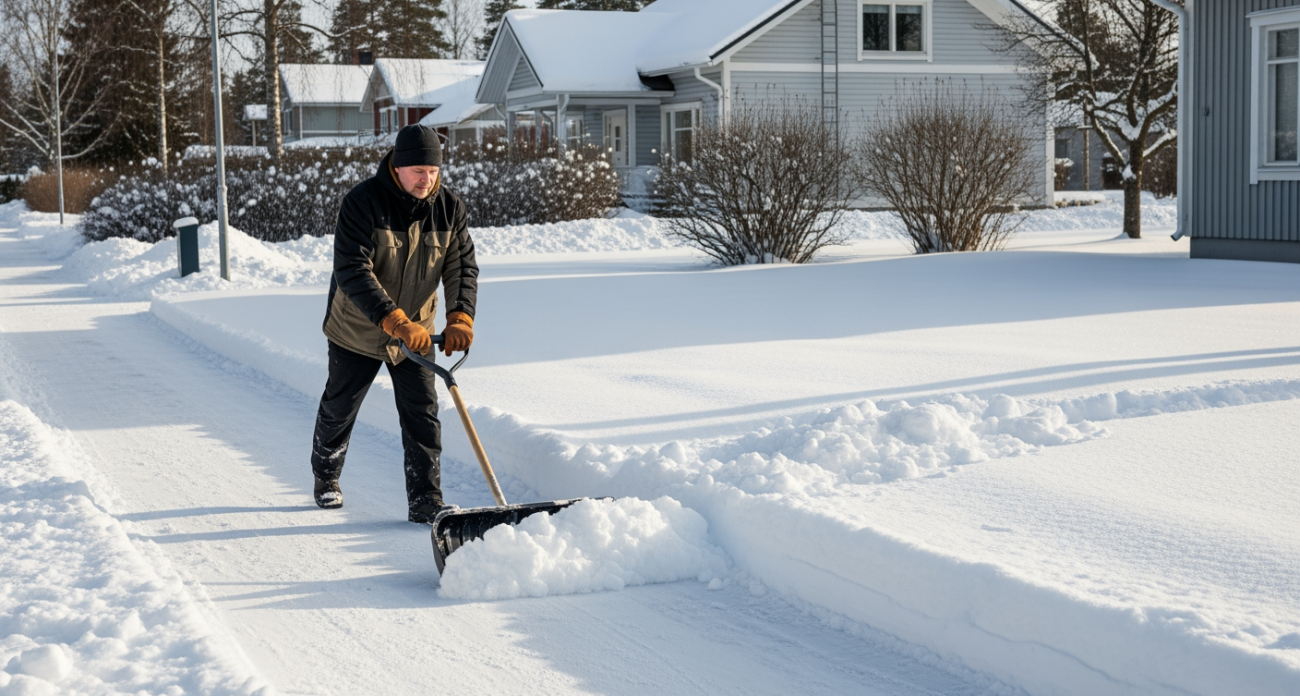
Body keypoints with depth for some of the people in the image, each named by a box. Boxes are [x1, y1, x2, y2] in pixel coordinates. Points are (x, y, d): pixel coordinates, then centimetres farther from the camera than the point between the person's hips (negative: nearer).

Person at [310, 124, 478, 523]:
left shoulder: (450, 208, -10)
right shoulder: (362, 202, -23)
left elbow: (462, 266, -7)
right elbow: (352, 272, -30)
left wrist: (460, 318, -26)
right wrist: (395, 322, -39)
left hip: (416, 333, 2)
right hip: (357, 330, -2)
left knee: (423, 416, -4)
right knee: (338, 410, 15)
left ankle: (426, 501, 2)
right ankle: (326, 478, 39)